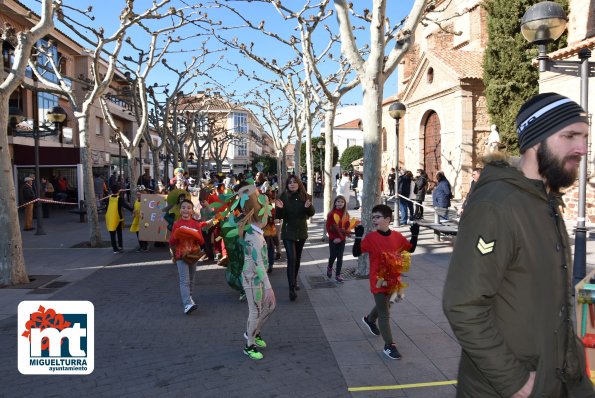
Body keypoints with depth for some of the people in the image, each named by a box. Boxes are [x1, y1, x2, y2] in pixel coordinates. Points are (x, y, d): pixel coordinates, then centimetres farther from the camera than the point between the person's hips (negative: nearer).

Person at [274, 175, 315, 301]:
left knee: (297, 258, 17)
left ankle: (295, 281, 37)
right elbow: (279, 216, -7)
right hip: (288, 232, -3)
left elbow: (311, 214, -2)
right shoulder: (283, 197, -8)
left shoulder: (305, 197, -4)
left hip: (301, 231, 3)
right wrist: (279, 208, -27)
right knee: (291, 259, -13)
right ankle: (292, 289, -13)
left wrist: (308, 207, -23)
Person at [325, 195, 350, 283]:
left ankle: (338, 275, 12)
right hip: (332, 239, -2)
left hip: (342, 239, 2)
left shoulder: (346, 214, 1)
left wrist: (340, 238, -13)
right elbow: (328, 227, -6)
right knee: (333, 256, 3)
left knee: (340, 257, 3)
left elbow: (346, 227, -1)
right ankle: (329, 268, 34)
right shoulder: (331, 214, -7)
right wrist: (333, 238, -12)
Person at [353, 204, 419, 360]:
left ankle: (369, 319, 56)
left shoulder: (397, 236, -3)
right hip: (378, 281, -5)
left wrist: (415, 234, -2)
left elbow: (411, 249, 10)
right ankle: (389, 345, 10)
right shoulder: (371, 237, -15)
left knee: (383, 305, 27)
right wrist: (358, 237, -28)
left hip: (393, 280, 5)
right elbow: (356, 253, -16)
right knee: (385, 313, 0)